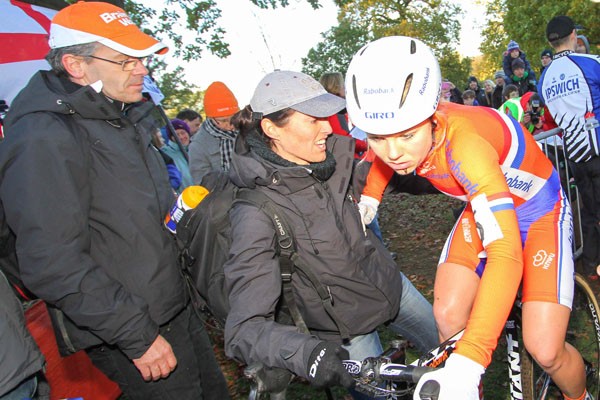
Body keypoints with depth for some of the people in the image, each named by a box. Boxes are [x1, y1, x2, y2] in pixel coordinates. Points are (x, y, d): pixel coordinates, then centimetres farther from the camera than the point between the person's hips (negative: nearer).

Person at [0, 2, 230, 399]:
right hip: (129, 335, -8)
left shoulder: (124, 119, 10)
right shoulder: (44, 140, -21)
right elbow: (53, 265, -25)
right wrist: (138, 336, -22)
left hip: (176, 306, 9)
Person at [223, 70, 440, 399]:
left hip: (388, 281, 7)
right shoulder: (256, 214, -32)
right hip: (348, 328, -6)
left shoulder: (334, 154, -13)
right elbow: (244, 328, -36)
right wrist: (305, 352, -52)